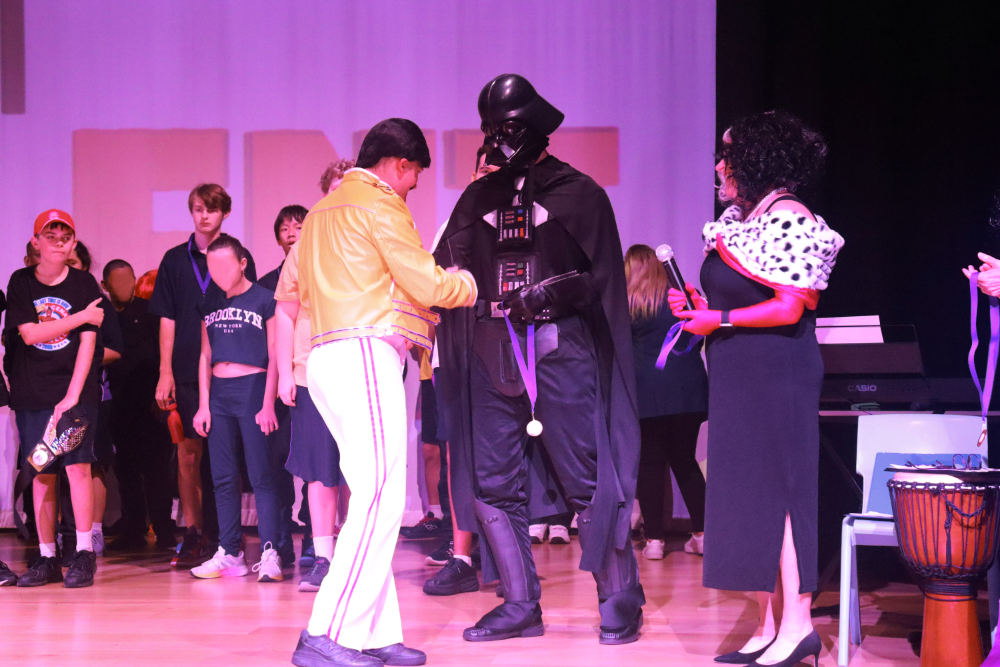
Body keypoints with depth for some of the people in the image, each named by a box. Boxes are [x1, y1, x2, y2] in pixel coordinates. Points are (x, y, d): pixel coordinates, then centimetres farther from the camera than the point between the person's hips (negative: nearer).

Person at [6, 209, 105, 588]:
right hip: (32, 393, 2)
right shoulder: (20, 283, 4)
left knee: (77, 465, -12)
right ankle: (46, 559, 10)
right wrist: (82, 317, -9)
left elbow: (88, 342, -5)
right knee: (41, 474, 3)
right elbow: (29, 333, -6)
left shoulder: (85, 284, 0)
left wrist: (73, 395, -12)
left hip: (77, 390, -2)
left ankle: (84, 554, -5)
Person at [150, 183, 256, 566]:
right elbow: (167, 320, 9)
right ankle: (193, 535, 6)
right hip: (187, 371, 1)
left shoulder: (238, 256, 6)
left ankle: (224, 533, 6)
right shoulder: (175, 260, 10)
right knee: (188, 451, 0)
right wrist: (165, 372, 2)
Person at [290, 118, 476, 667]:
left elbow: (293, 287, 25)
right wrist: (474, 282, 9)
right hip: (365, 354, -10)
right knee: (381, 495, -14)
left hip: (328, 356, 10)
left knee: (376, 497, 8)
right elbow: (427, 285, -8)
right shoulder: (380, 203, -4)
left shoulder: (323, 210, 23)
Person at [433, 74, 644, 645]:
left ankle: (620, 600, 6)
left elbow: (604, 277, -1)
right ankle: (521, 605, 13)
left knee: (587, 479, -5)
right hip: (493, 356, 5)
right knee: (495, 487, 4)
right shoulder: (479, 198, 17)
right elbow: (445, 270, 13)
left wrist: (553, 292, -17)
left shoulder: (578, 192, 5)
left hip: (559, 350, -5)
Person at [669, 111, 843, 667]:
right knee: (751, 495, 9)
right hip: (740, 377, 9)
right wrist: (700, 304, 7)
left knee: (777, 491, -8)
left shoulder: (789, 221, -13)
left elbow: (790, 308, -20)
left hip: (777, 375, -9)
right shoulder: (740, 218, 15)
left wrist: (719, 320, -15)